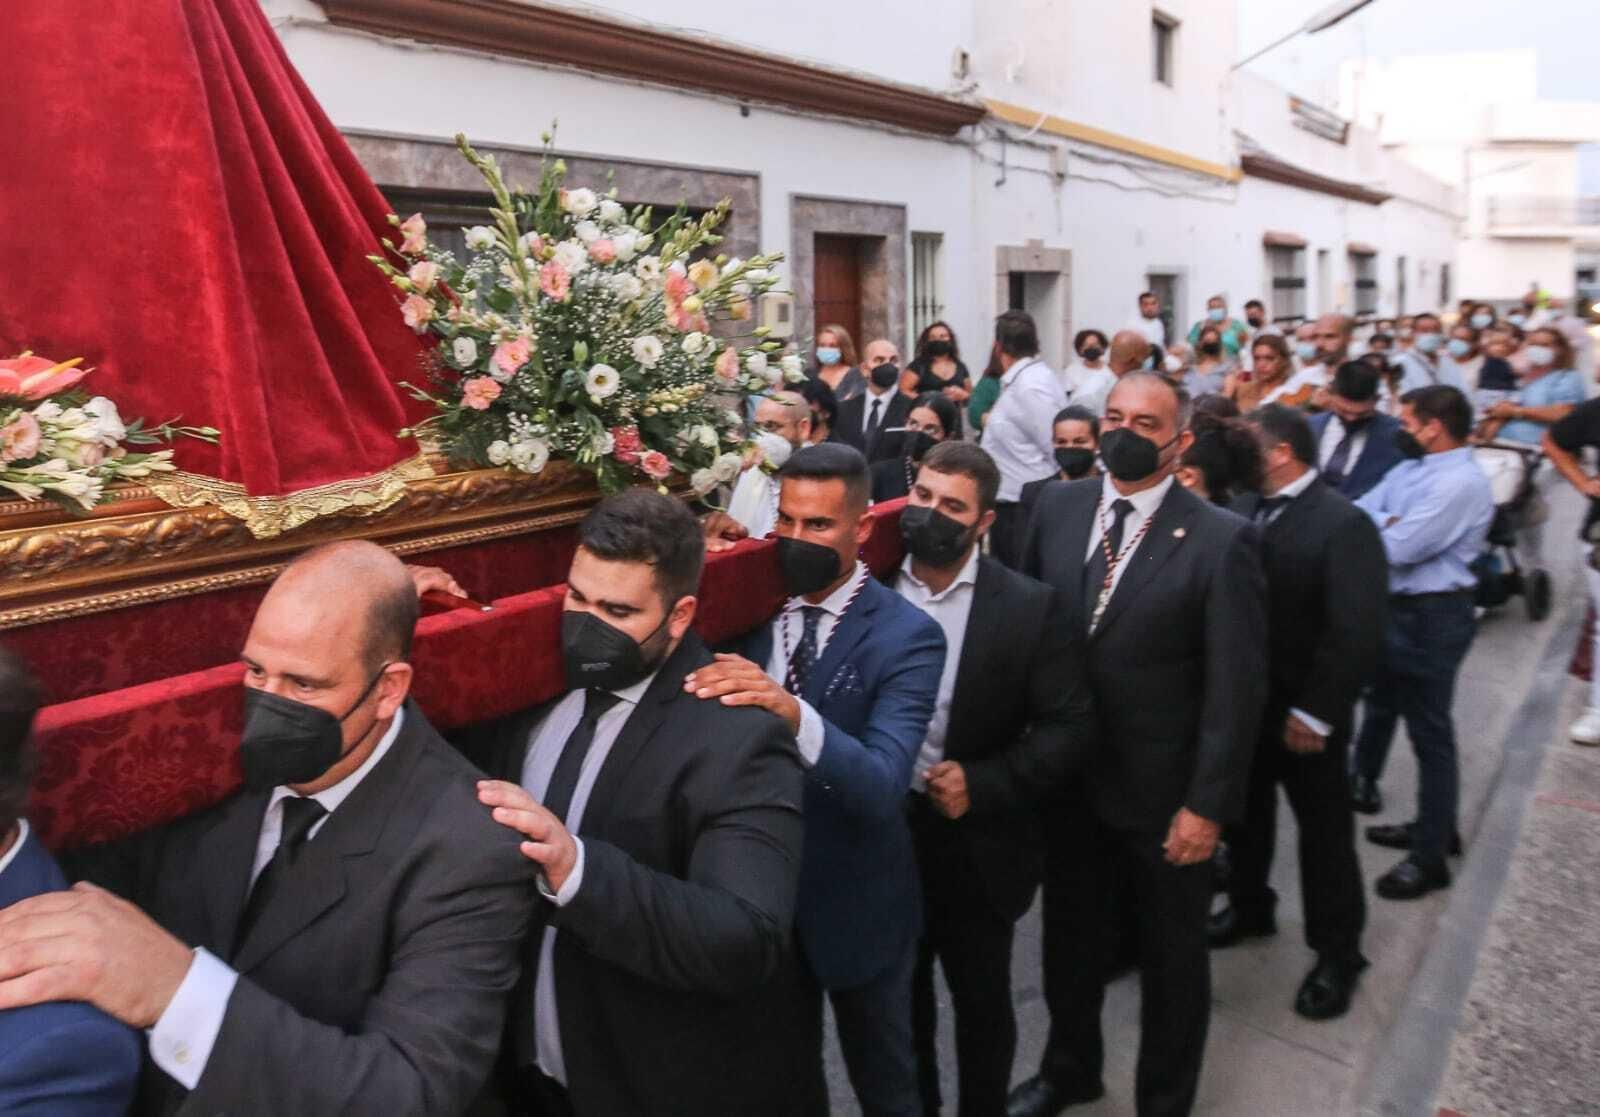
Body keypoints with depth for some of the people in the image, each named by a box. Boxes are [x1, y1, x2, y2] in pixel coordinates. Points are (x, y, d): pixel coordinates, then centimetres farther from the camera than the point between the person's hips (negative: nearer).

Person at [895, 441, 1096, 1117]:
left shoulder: (1030, 607, -10)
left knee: (981, 999, 18)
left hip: (977, 845, -2)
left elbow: (1070, 726, -10)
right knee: (898, 993, 23)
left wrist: (983, 785, -19)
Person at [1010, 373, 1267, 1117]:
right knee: (1069, 937, 23)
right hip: (1066, 776, 4)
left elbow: (1235, 687, -15)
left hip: (1162, 792, -4)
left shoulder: (1221, 539, -16)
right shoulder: (1057, 506, -2)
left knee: (1171, 957, 18)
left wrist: (1207, 803, -16)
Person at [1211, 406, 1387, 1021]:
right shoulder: (1243, 508, 0)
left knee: (1323, 831, 10)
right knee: (1243, 813, 21)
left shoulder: (1343, 523, -18)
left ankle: (1337, 953, 27)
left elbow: (1356, 633, -21)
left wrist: (1315, 712, -20)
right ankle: (1249, 907, 43)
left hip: (1303, 713, -6)